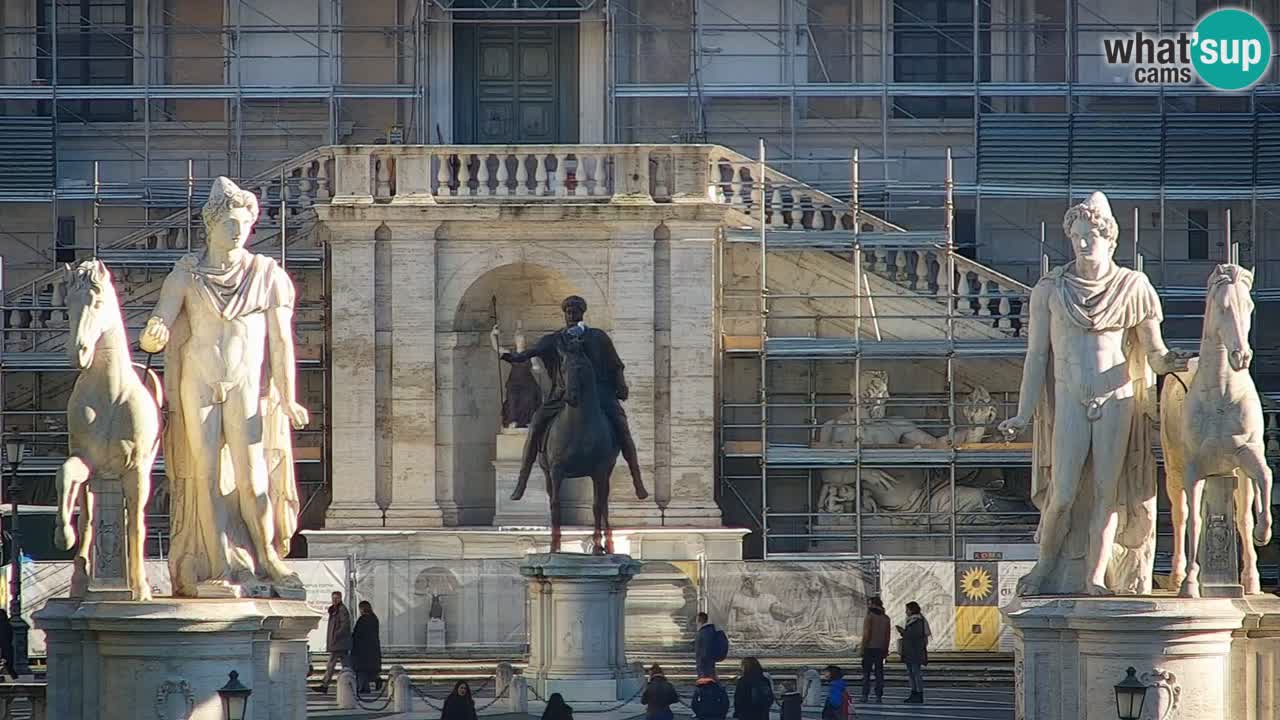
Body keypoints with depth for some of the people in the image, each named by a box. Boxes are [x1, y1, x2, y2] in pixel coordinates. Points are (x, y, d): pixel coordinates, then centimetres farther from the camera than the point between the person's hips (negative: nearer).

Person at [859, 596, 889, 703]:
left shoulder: (869, 616, -9)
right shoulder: (886, 618, 8)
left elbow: (866, 634, -13)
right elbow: (887, 636, 9)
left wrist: (863, 648, -9)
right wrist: (886, 650, 15)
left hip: (869, 647, -5)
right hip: (880, 649, 5)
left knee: (866, 673, -1)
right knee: (879, 673, 7)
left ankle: (865, 695, -5)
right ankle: (879, 696, 4)